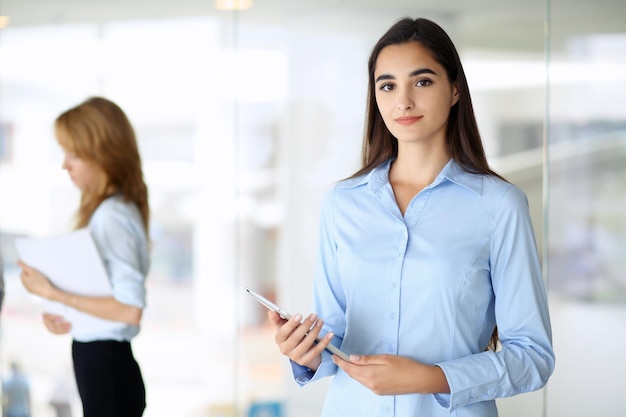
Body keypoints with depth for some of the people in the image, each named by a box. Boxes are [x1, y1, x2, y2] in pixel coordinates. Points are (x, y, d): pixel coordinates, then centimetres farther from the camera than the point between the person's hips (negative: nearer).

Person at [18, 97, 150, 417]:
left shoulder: (111, 217, -17)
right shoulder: (120, 209, 9)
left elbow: (130, 309, -24)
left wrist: (54, 294, -20)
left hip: (106, 367, -9)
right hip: (104, 363, 9)